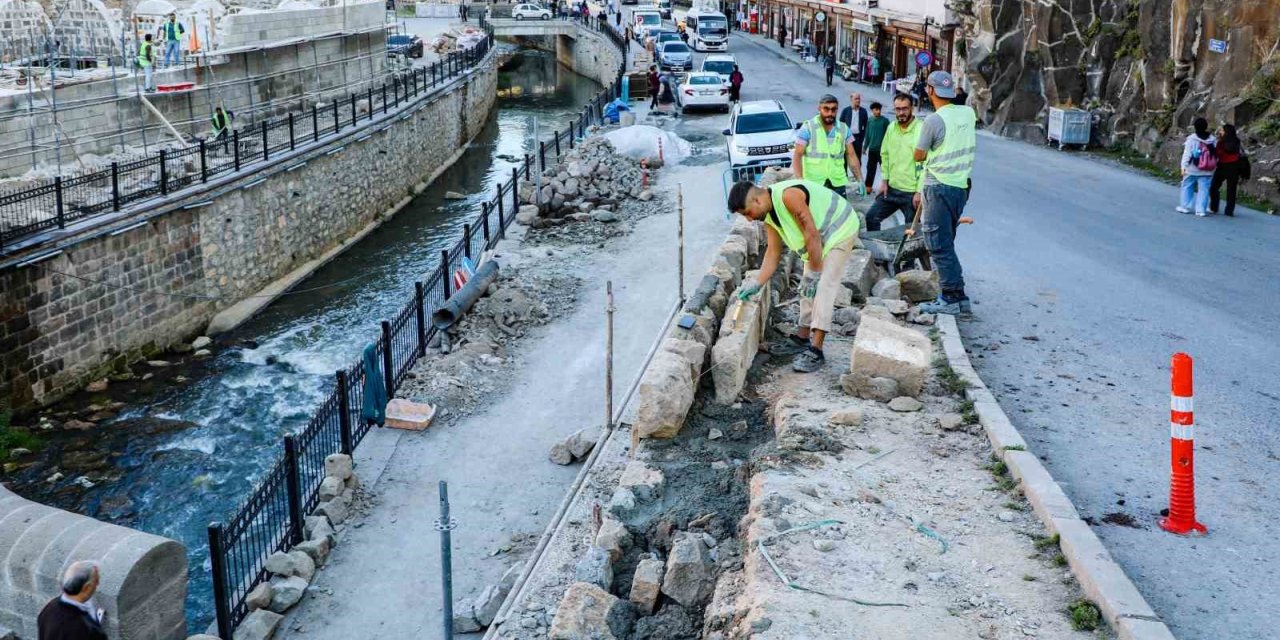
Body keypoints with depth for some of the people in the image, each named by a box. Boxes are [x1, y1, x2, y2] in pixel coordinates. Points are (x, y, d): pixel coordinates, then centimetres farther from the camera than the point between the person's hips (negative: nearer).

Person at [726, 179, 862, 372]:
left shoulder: (788, 196, -31)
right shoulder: (769, 216, -2)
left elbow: (812, 234, -28)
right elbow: (773, 252, 4)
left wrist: (814, 273, -22)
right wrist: (757, 283, -3)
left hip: (840, 230, -9)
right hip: (821, 238, 10)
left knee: (823, 285, -16)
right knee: (807, 286, 12)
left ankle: (816, 350, -19)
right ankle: (802, 338, 22)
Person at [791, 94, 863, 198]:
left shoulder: (843, 129, 10)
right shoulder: (808, 128, -2)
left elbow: (851, 155, 11)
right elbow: (797, 155, -7)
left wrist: (860, 180, 2)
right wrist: (799, 181, -19)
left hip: (838, 183, 4)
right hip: (813, 184, -3)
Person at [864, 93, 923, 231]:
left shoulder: (921, 129, -15)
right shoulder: (891, 128, 6)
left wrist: (919, 192, -18)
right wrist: (884, 181, 10)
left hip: (911, 192, -6)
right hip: (891, 189, 6)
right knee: (872, 217, 6)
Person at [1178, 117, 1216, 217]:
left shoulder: (1191, 139, -9)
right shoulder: (1212, 140, 2)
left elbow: (1187, 154, -11)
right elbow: (1216, 155, 5)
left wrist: (1184, 166, -8)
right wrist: (1214, 165, 13)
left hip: (1192, 169, -2)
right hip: (1207, 171, 2)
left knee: (1187, 187, 14)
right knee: (1203, 189, 4)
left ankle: (1185, 206, 18)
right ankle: (1201, 209, 0)